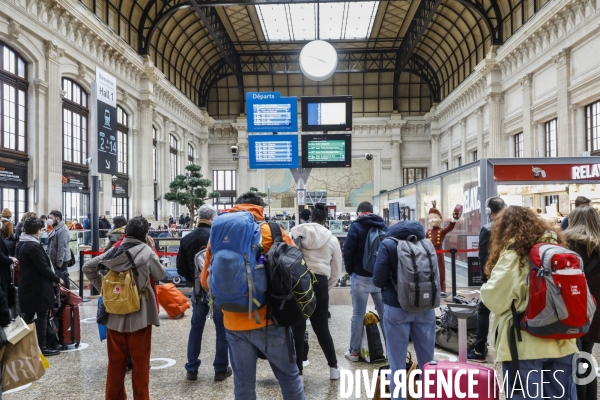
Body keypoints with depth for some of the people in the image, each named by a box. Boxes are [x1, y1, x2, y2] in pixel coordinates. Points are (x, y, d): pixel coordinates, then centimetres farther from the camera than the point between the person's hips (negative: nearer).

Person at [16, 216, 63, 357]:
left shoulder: (21, 244, 9)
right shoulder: (34, 246, -21)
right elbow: (43, 267, -20)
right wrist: (57, 279, -7)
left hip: (27, 284, 9)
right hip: (37, 286, -9)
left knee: (28, 315, 16)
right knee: (42, 316, 1)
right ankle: (41, 347, 7)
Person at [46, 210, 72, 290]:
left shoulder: (62, 230, -20)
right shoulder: (56, 228, 13)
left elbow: (62, 247, -24)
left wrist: (59, 261, -24)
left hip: (61, 260, -10)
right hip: (56, 259, 10)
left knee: (63, 277, -3)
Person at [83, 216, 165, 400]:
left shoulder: (114, 251, 2)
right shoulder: (147, 252, -10)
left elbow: (88, 267, 6)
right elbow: (161, 275, 3)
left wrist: (103, 287, 9)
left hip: (115, 314, 4)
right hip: (139, 315, -4)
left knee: (116, 360, 15)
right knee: (140, 361, 7)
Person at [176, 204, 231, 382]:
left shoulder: (186, 239, 1)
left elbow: (181, 267, 2)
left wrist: (193, 280, 14)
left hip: (198, 289, 4)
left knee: (196, 327, 14)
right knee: (222, 328, 7)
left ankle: (191, 369, 19)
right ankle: (221, 368, 12)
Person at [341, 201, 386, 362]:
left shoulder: (356, 227, -7)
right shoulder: (384, 226, 7)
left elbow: (348, 252, -10)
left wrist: (350, 271, 5)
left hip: (361, 277, -4)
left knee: (358, 314, 2)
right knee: (385, 312, 11)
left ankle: (354, 351, 8)